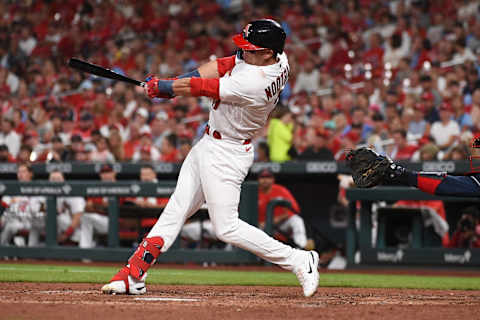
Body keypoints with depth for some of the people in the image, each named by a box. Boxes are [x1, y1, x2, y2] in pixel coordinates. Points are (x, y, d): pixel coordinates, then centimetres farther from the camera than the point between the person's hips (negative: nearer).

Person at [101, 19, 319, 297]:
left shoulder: (252, 84, -32)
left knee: (227, 228, -6)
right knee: (177, 209, 11)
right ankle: (134, 276, 15)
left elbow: (197, 88, -21)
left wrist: (159, 87, -6)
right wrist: (173, 83, -9)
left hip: (226, 155, -10)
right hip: (208, 146, 10)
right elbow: (222, 65, 0)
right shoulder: (279, 60, -5)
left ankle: (300, 261, 2)